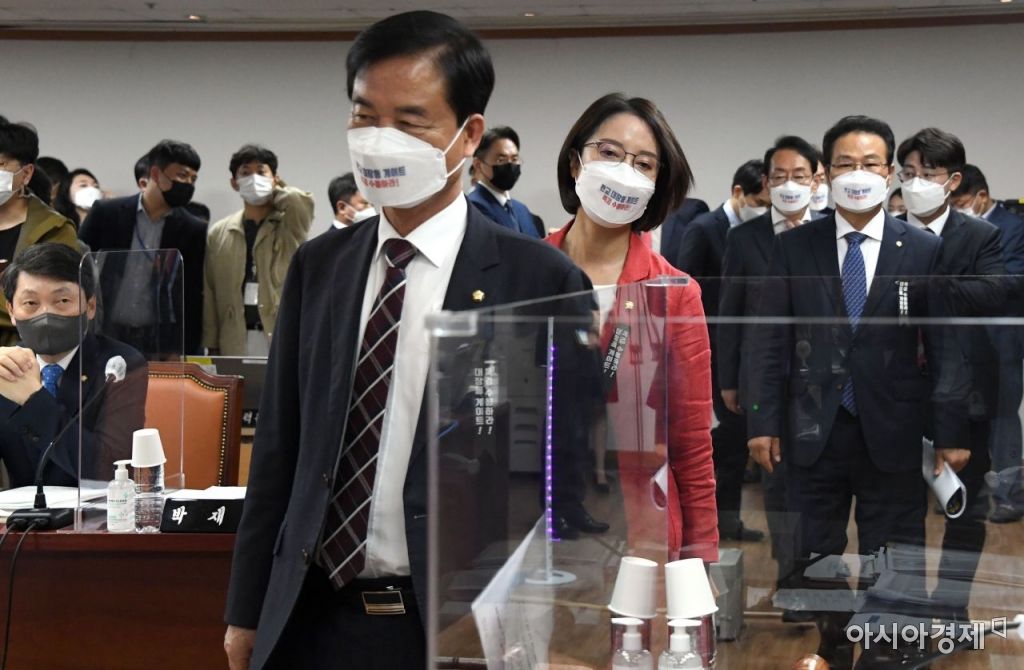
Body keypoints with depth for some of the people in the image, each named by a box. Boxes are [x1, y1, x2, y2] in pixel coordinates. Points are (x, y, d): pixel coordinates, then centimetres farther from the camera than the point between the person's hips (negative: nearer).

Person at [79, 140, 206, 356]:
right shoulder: (106, 213, 2)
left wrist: (187, 354, -5)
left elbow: (194, 298, 3)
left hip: (162, 342, 0)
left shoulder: (193, 231, 1)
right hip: (104, 338, 0)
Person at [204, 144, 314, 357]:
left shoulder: (290, 225, 5)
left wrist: (273, 192, 4)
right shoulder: (218, 233, 11)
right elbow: (210, 297, 10)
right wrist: (212, 347, 4)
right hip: (235, 343, 2)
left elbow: (301, 201, -18)